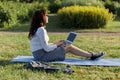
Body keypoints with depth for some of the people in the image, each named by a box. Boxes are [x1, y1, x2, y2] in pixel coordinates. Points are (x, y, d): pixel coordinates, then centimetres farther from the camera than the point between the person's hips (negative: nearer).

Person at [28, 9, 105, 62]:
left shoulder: (36, 29, 11)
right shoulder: (41, 30, -19)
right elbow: (46, 48, -22)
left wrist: (55, 43, 8)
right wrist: (57, 45, -6)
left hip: (39, 54, 9)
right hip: (42, 55, -9)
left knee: (65, 45, 12)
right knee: (69, 47, -4)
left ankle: (89, 54, 13)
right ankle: (91, 56, 6)